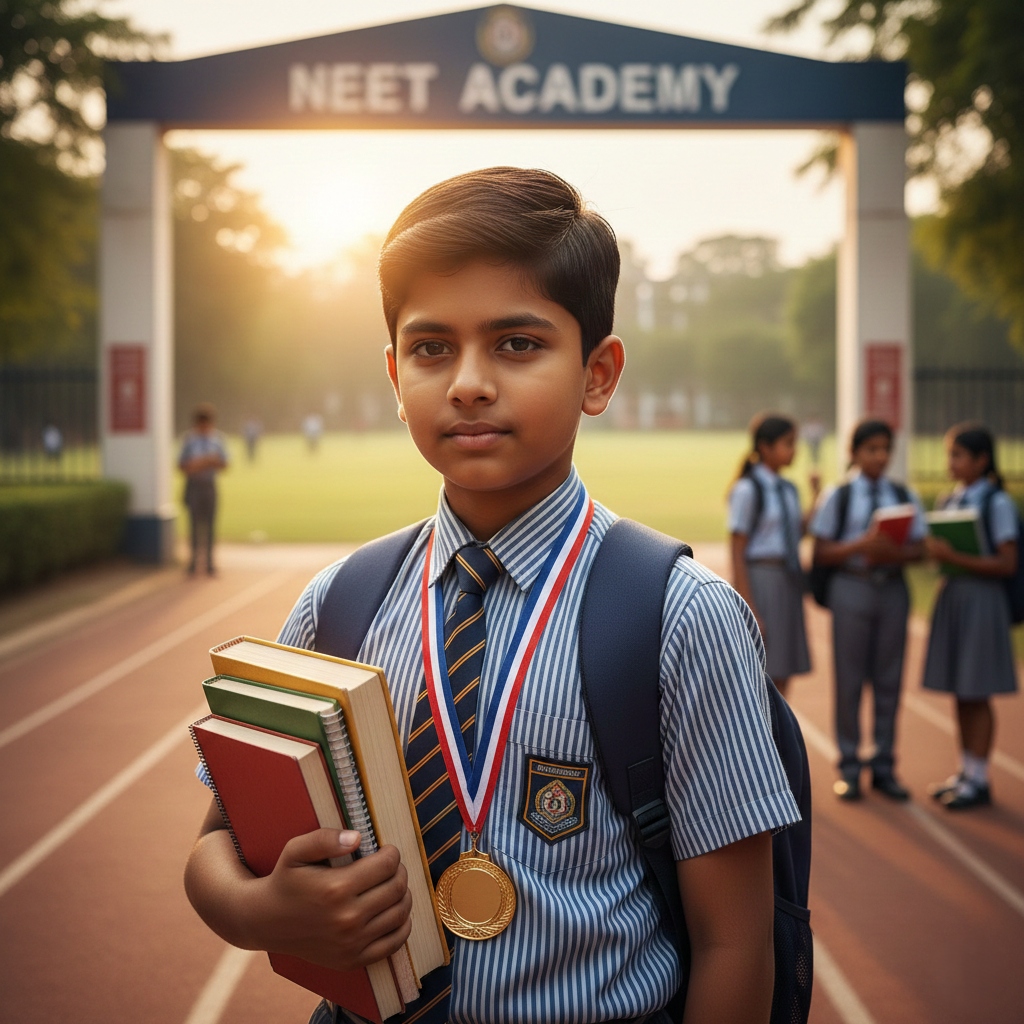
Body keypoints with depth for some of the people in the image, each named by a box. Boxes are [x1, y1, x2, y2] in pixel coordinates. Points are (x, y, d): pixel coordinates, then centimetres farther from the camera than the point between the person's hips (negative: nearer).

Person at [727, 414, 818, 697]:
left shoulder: (788, 490, 11)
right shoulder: (747, 490, -11)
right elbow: (737, 553, -12)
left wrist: (818, 498, 1)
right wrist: (749, 610, -16)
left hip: (788, 580, 7)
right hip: (759, 580, -7)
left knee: (782, 678, 10)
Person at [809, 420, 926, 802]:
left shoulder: (905, 496, 7)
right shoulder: (838, 497, 0)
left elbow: (919, 548, 4)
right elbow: (822, 552, -3)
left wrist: (894, 552, -17)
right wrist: (862, 545, -18)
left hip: (893, 588, 3)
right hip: (851, 587, -2)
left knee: (889, 680, 7)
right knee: (849, 680, 2)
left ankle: (884, 767, 17)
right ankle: (849, 767, 12)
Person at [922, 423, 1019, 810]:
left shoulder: (997, 503, -10)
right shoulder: (950, 500, 10)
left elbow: (1007, 563, -13)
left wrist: (956, 558, -21)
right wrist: (935, 550, -7)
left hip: (982, 598, -6)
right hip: (951, 593, 6)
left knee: (977, 693, 0)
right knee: (960, 692, 12)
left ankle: (979, 778, 10)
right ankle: (966, 771, 22)